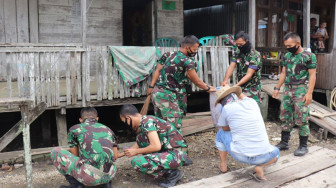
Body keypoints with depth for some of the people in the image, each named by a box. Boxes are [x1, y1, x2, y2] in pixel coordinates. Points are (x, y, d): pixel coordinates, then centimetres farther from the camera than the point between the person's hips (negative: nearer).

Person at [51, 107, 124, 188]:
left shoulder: (74, 129, 11)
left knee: (56, 152, 15)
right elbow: (115, 156, 18)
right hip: (109, 175, 5)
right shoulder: (107, 129, 19)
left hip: (89, 175, -5)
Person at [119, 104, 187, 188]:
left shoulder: (147, 122, -15)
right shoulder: (143, 121, 13)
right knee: (140, 138, 14)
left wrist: (136, 151, -10)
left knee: (137, 163, -18)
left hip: (177, 154, -10)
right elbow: (139, 143, 29)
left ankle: (172, 174, -4)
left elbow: (156, 146, -23)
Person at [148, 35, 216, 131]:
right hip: (168, 96, -8)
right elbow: (197, 81, -8)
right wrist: (208, 88, 7)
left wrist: (151, 86, 9)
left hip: (156, 92, 8)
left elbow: (157, 71, 7)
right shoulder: (187, 62, -14)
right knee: (175, 127, -4)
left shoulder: (168, 55, 8)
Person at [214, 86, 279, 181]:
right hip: (262, 156, 2)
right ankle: (260, 167, 7)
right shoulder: (253, 102, 4)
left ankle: (223, 165, 35)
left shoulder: (226, 108, -7)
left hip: (240, 155, -2)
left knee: (221, 133, 25)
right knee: (276, 153, 36)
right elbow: (242, 96, 29)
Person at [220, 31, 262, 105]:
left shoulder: (255, 55, -16)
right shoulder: (237, 53, 2)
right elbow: (231, 67, -9)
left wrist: (237, 85, -35)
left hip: (252, 88, -5)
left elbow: (249, 74, -23)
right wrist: (225, 80, -28)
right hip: (241, 87, 5)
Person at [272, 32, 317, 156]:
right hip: (287, 90, 7)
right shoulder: (287, 56, 13)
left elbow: (312, 75, -9)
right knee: (285, 117, 10)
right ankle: (284, 143, 21)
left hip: (301, 90, -6)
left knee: (302, 120, -2)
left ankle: (303, 146, 10)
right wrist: (277, 88, 14)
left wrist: (309, 93, -16)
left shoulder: (309, 56, -7)